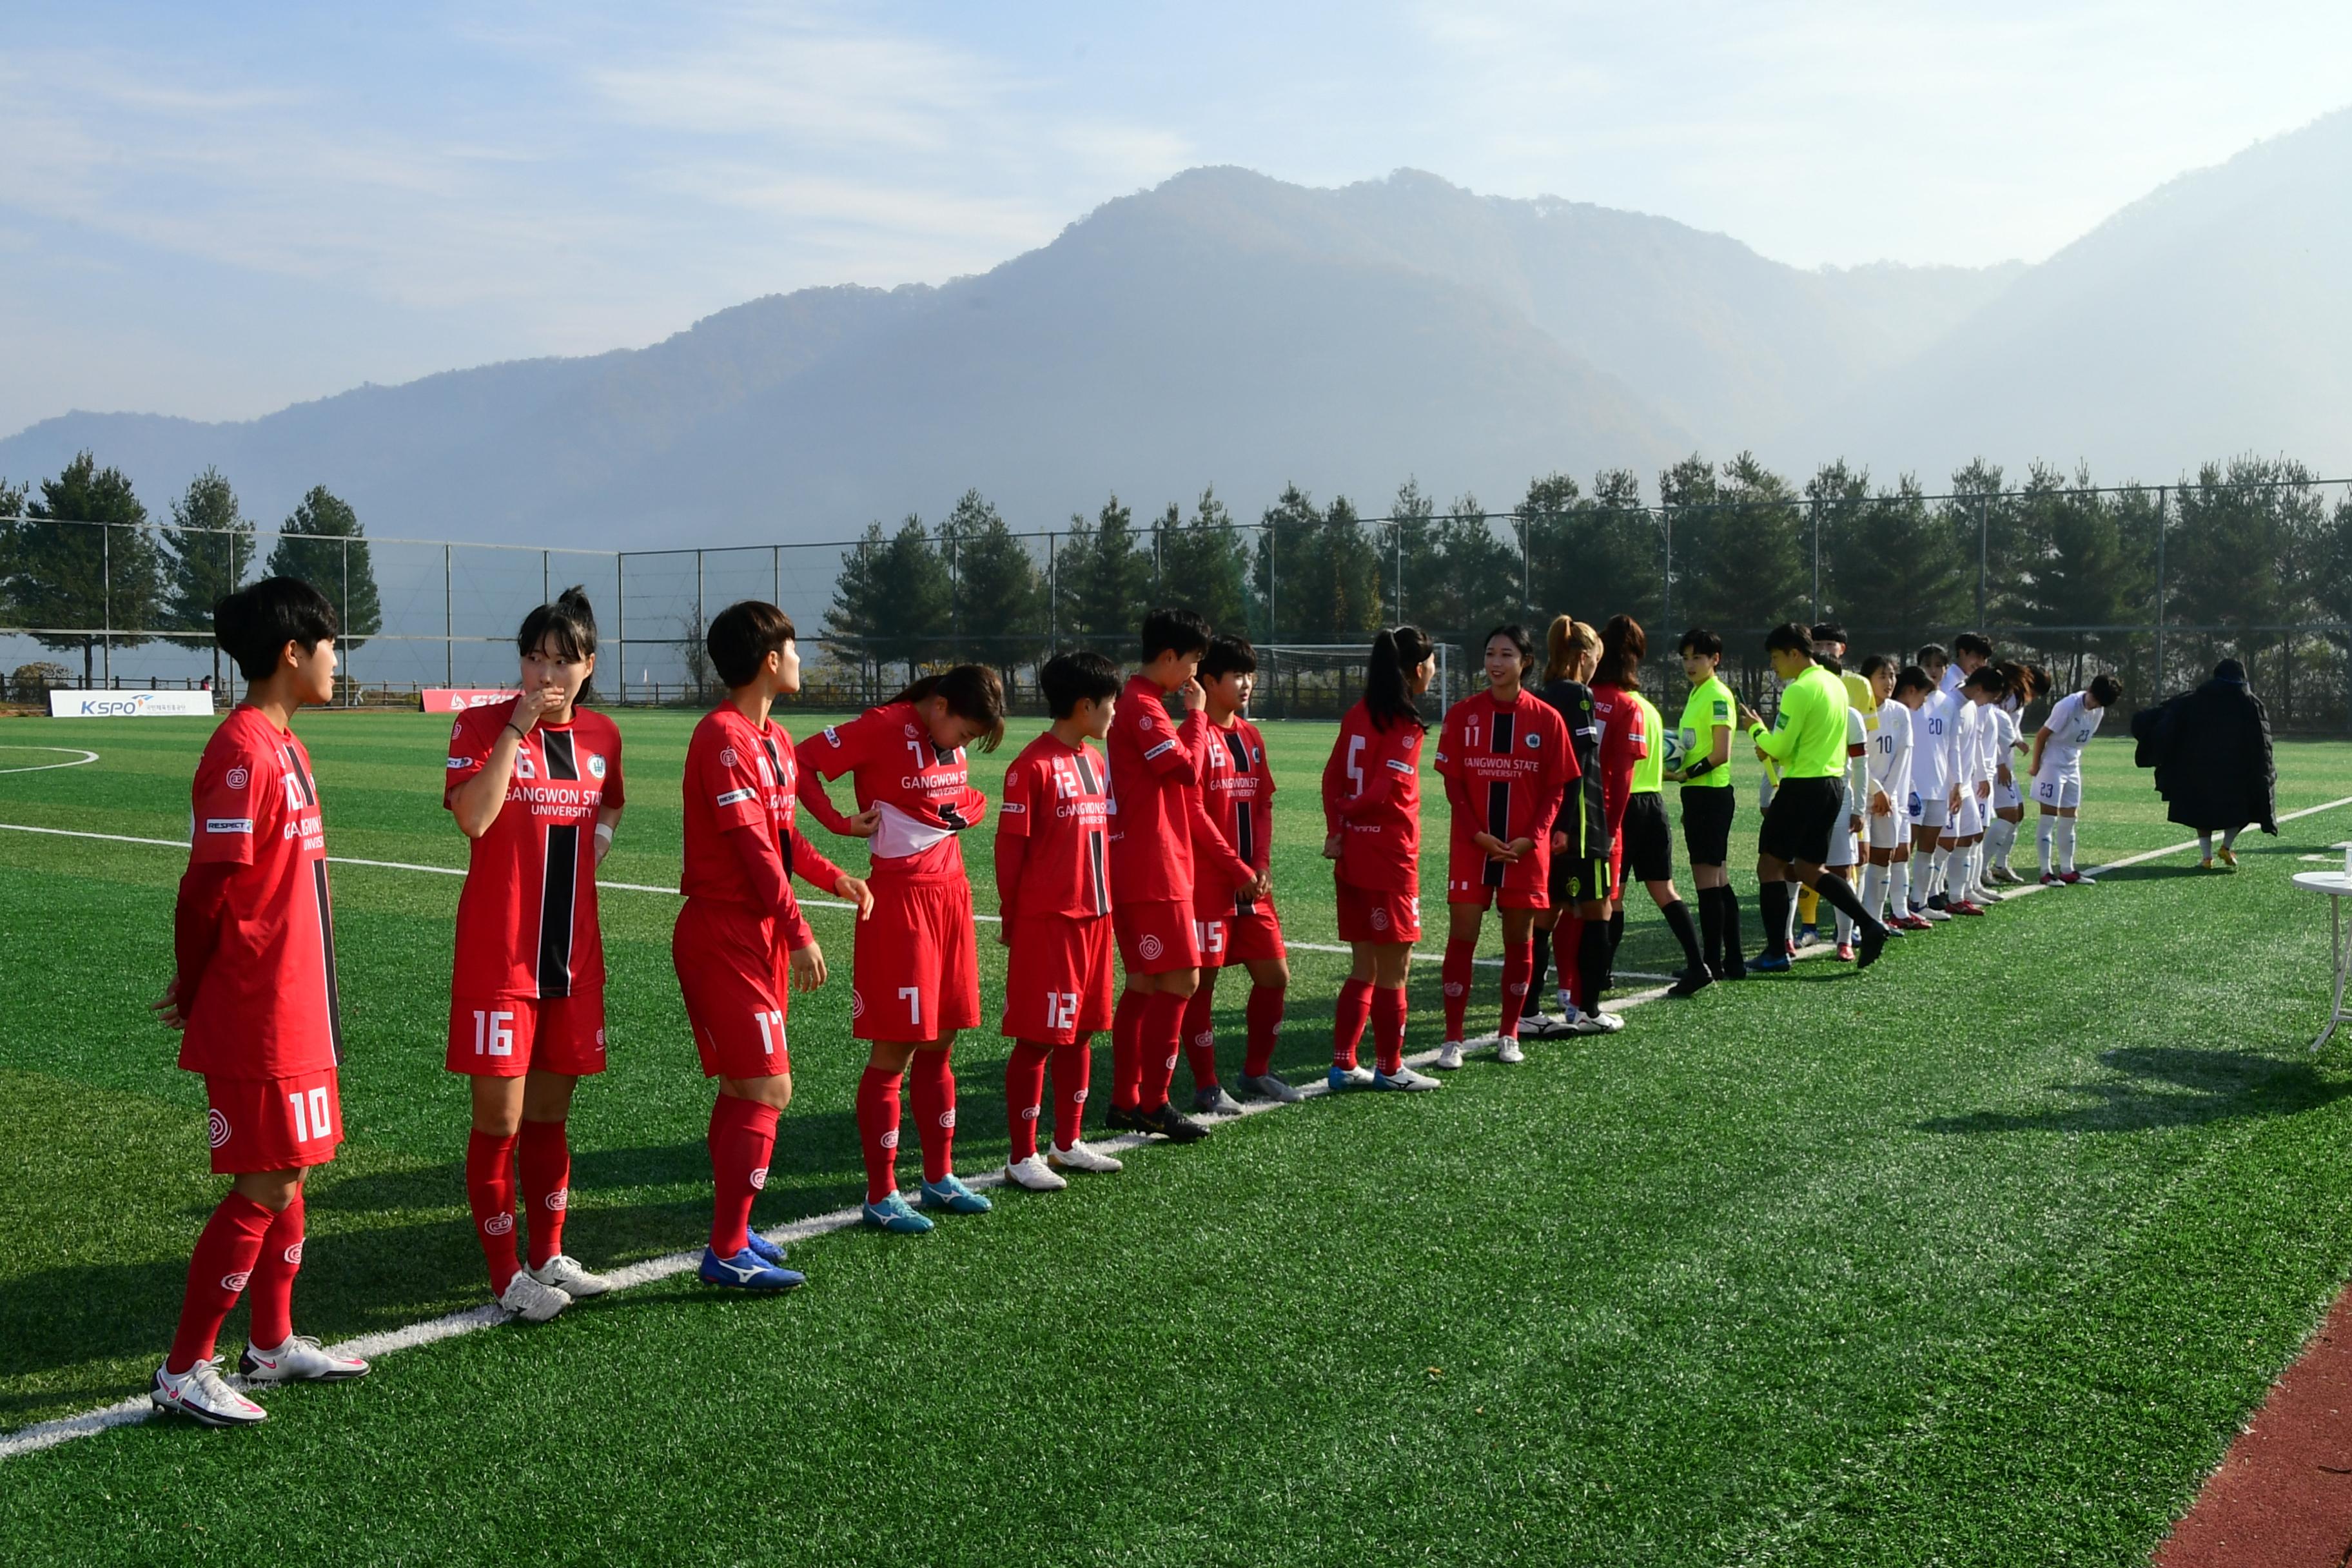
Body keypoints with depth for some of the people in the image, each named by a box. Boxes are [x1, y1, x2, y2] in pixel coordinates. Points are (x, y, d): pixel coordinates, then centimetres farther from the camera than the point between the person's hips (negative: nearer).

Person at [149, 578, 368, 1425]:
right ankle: (184, 1370, 8)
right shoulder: (243, 753, -19)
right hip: (259, 1018, -9)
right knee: (264, 1187, -3)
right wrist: (193, 992, -5)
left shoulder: (283, 745, 12)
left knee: (287, 1172, 16)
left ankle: (273, 1343, 29)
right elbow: (206, 889, -18)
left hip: (296, 1009, 9)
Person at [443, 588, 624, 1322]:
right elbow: (473, 817, -21)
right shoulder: (481, 724, -6)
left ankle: (550, 1258, 26)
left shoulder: (601, 735, 8)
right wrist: (518, 726, -21)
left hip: (573, 953, 5)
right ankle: (505, 1273, 12)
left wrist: (599, 836, 7)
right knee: (501, 1117, -1)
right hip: (497, 955, -5)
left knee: (551, 1112, 15)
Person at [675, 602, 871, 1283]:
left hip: (760, 936, 10)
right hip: (723, 937, -10)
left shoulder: (775, 740, 13)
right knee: (768, 1088, -10)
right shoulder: (723, 737, -16)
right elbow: (753, 845, -20)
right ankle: (728, 1253, -3)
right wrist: (799, 932, -20)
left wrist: (835, 876, 2)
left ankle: (733, 1231, 25)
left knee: (744, 1088, 15)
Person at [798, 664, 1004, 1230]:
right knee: (894, 1050, -3)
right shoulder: (883, 728, -13)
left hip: (951, 896, 8)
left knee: (939, 1045, 13)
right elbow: (801, 763, -16)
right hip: (899, 901, -8)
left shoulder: (951, 743, 10)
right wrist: (842, 823, -19)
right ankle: (882, 1196, 6)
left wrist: (965, 810, 7)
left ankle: (940, 1178, 24)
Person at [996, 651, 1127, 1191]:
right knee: (1037, 1038, -1)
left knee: (1081, 1030, 13)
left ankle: (1068, 1144, 25)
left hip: (1094, 916, 8)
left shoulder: (1095, 761, 13)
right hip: (1047, 920, -8)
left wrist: (1105, 903, 14)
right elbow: (1010, 847, -10)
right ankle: (1023, 1158, 7)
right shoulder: (1033, 765, -12)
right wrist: (1011, 921, -7)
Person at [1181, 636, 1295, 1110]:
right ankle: (1207, 1087, 10)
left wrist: (1262, 865, 1)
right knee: (1202, 982, 0)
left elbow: (1263, 804, 13)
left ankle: (1256, 1071, 26)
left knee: (1274, 974, 10)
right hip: (1207, 881, -8)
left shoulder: (1252, 737, 13)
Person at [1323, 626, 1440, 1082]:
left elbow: (1332, 777, 5)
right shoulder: (1406, 725, -14)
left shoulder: (1358, 714, 9)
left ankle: (1344, 1064, 17)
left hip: (1352, 856, 8)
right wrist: (1348, 812, -1)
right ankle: (1389, 1068, 13)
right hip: (1390, 860, -8)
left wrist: (1335, 829, -3)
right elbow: (1382, 791, -18)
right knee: (1393, 970, 4)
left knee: (1363, 968, 15)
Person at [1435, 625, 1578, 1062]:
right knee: (1461, 936, -4)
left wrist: (1531, 837, -10)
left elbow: (1555, 788, 2)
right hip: (1471, 846, 0)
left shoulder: (1546, 718, 0)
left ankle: (1509, 1035, 20)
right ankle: (1453, 1038, 2)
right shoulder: (1463, 713, 0)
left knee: (1519, 940, 7)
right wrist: (1478, 835, -11)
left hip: (1526, 849, 0)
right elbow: (1453, 782, 0)